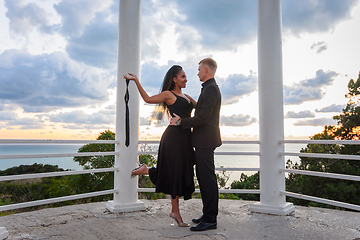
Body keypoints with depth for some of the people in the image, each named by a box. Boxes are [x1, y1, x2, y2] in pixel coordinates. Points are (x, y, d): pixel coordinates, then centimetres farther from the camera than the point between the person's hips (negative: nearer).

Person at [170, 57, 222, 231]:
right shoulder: (210, 88, 19)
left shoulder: (211, 89, -14)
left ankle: (210, 220, 5)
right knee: (203, 177, 16)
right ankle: (208, 214, 27)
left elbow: (202, 117, -22)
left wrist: (180, 122, -12)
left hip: (205, 140, -11)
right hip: (203, 140, 11)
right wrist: (182, 119, 12)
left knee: (207, 178, -5)